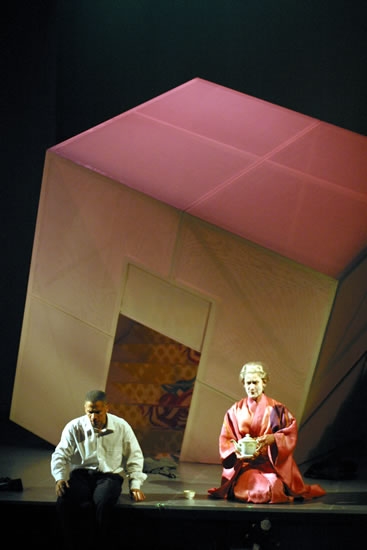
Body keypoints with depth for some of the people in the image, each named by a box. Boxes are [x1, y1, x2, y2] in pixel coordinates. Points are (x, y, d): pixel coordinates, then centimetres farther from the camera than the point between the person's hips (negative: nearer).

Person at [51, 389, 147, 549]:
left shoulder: (121, 426, 4)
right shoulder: (74, 427, 3)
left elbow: (134, 456, 10)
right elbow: (60, 455, 3)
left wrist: (135, 484, 0)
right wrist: (60, 478, -14)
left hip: (110, 475, -1)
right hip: (81, 474, 1)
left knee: (103, 503, -37)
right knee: (64, 501, -34)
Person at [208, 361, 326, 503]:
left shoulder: (276, 409, 4)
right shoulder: (235, 410, 8)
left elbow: (291, 434, -3)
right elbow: (225, 440, 4)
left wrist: (273, 438, -23)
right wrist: (236, 450, -17)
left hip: (271, 464, 0)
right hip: (243, 464, 0)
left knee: (273, 490, -27)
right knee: (243, 489, -28)